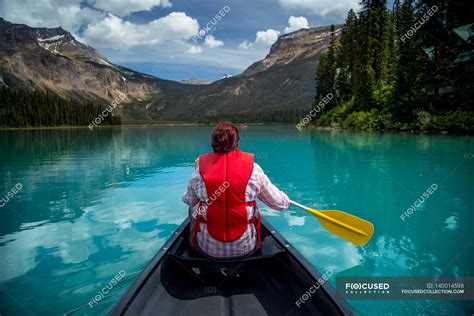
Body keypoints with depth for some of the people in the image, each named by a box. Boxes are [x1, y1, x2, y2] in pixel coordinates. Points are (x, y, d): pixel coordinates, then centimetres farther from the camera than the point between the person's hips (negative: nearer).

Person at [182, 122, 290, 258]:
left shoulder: (200, 170, -11)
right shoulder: (253, 169, -12)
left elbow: (188, 201, 5)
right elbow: (280, 203, -3)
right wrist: (286, 201, 21)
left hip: (208, 249, 0)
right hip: (245, 248, 0)